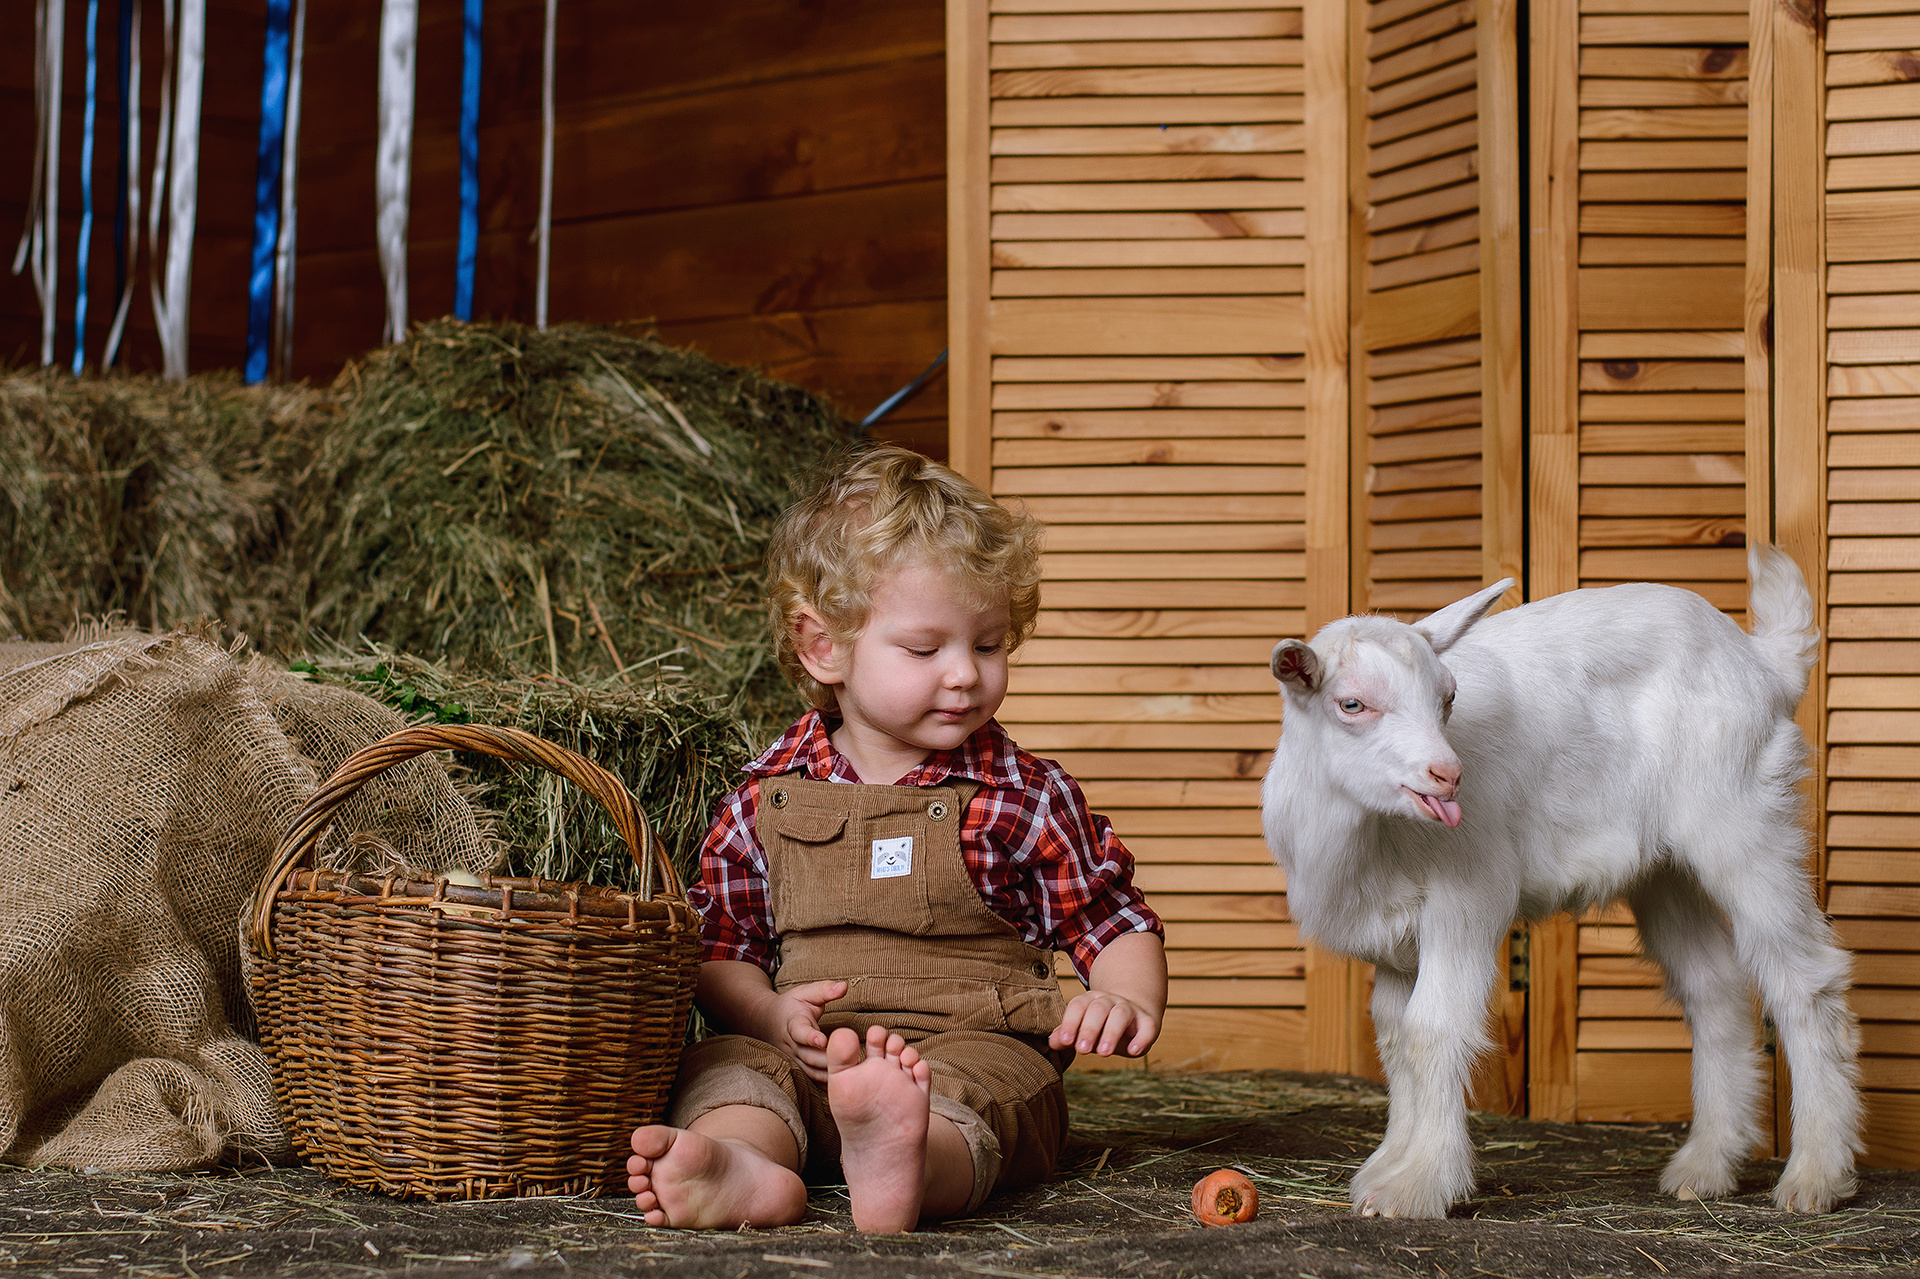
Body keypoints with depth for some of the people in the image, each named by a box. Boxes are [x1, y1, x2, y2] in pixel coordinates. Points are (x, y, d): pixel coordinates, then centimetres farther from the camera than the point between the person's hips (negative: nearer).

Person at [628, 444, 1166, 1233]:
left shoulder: (1024, 797, 7)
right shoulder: (768, 798, 10)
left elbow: (1116, 926, 12)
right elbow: (722, 949, 15)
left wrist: (1129, 1001, -11)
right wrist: (775, 1015, -7)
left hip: (976, 1051, -3)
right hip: (811, 1055, 3)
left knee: (966, 1082, -37)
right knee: (724, 1065, -25)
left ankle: (901, 1169, -71)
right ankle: (747, 1167, -57)